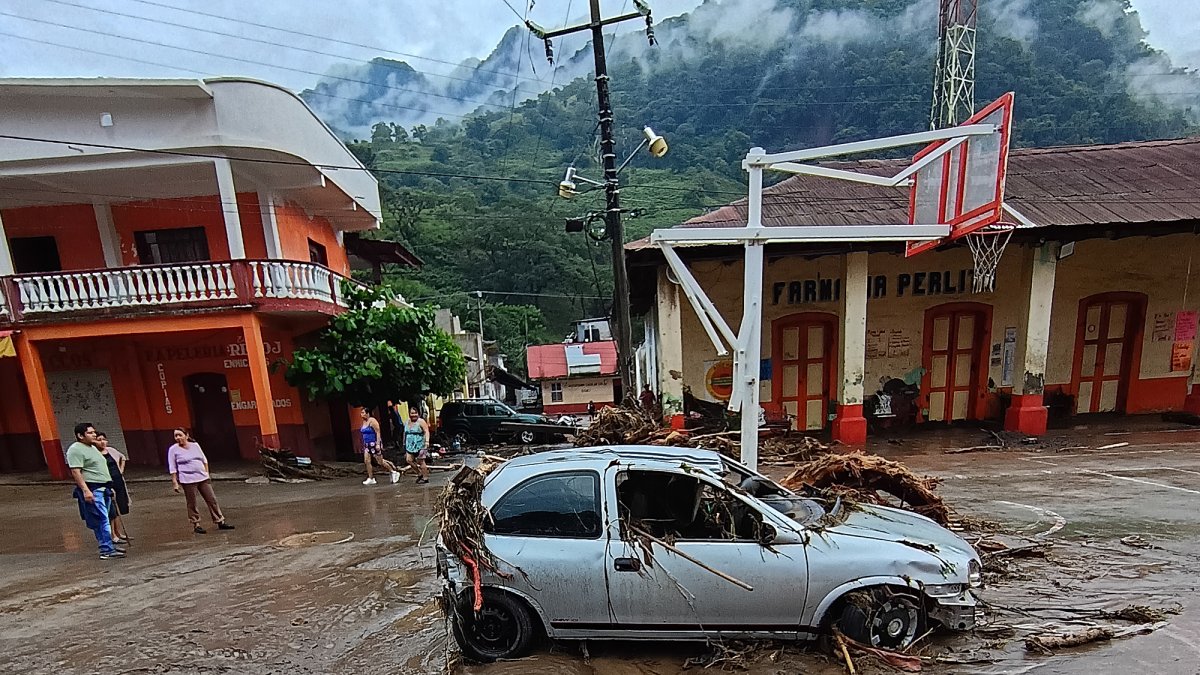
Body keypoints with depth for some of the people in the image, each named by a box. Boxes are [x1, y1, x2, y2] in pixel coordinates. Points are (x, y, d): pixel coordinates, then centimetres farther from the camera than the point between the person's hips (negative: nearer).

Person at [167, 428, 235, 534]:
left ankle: (220, 522, 11)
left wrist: (207, 473, 13)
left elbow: (204, 460, 16)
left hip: (203, 478, 4)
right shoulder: (173, 449, -2)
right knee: (192, 504, 3)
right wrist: (175, 483, -7)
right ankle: (196, 525, 17)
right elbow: (172, 468, -2)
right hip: (188, 480, -3)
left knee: (212, 500, 5)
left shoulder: (195, 445, 8)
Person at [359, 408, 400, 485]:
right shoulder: (364, 422, 10)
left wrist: (378, 444, -24)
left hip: (374, 444, -8)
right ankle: (371, 479, 5)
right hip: (367, 445, 8)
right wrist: (364, 445, 18)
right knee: (366, 461, -2)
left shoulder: (372, 421, -14)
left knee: (380, 462, -2)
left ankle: (394, 473, 11)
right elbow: (364, 434, 18)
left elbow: (378, 432, -18)